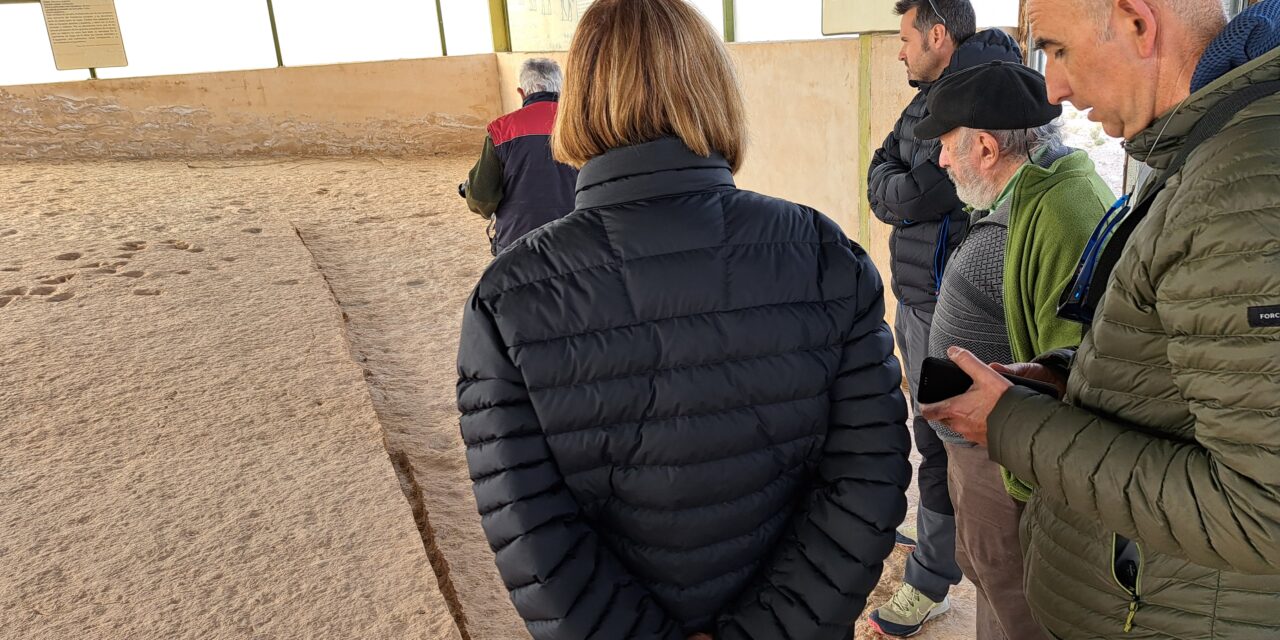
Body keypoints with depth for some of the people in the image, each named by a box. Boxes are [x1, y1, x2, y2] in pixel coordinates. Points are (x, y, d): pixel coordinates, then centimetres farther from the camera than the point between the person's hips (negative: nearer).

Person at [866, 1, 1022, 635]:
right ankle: (948, 542, 41)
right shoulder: (926, 101, 13)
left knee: (940, 440, 1)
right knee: (935, 430, 21)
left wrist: (899, 191, -3)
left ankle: (928, 586, 15)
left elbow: (918, 195, -21)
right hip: (915, 298, 9)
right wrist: (912, 191, -6)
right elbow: (879, 181, 11)